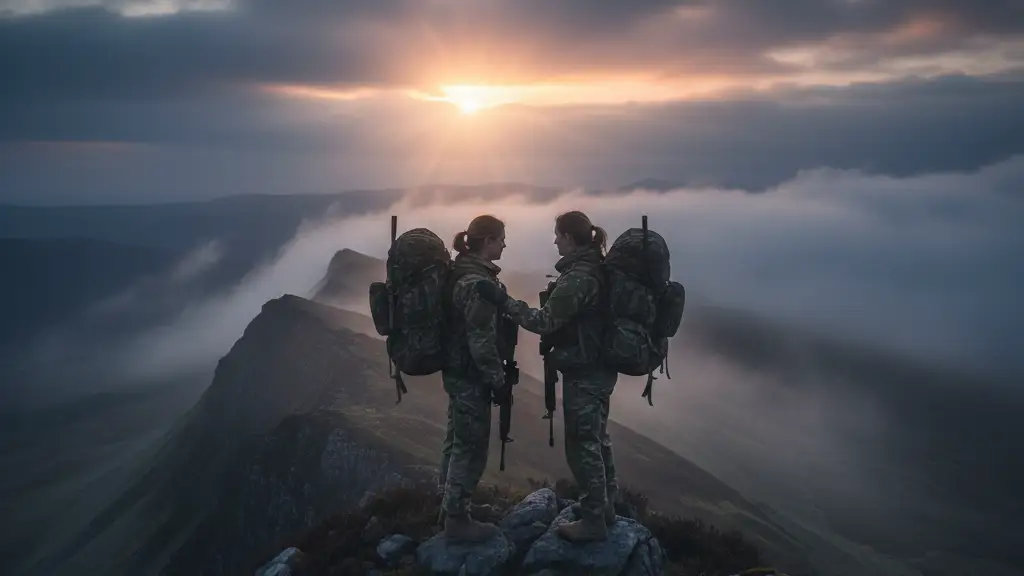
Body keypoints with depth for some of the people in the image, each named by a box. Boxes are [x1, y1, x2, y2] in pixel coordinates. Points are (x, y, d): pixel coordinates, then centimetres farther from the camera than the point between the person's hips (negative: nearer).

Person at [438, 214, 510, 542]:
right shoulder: (479, 282, -22)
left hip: (455, 371, 10)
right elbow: (482, 340, -23)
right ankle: (457, 521, 10)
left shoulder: (460, 272, 8)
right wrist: (498, 381, -16)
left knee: (456, 441, 19)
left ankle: (449, 509, 31)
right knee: (471, 447, 0)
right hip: (472, 376, -10)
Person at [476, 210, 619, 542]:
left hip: (582, 373, -10)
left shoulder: (577, 276, -22)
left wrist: (503, 301, -26)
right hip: (599, 368, 10)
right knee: (597, 440, 20)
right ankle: (605, 509, 32)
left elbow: (546, 322, -24)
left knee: (582, 446, 0)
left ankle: (593, 522, 9)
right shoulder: (596, 268, 8)